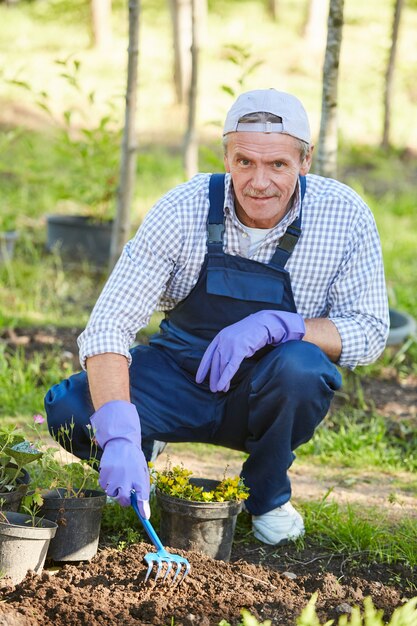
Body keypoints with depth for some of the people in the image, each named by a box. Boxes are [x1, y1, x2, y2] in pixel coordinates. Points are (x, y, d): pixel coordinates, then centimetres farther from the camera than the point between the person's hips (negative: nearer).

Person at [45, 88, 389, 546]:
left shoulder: (344, 216, -17)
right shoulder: (182, 211, -20)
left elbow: (369, 332, -13)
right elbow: (108, 326, -25)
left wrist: (273, 325, -32)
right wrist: (121, 438, -42)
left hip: (269, 394, 0)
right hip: (181, 374, 0)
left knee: (302, 366, -35)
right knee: (69, 410, -26)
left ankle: (267, 492, -4)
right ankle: (135, 457, 12)